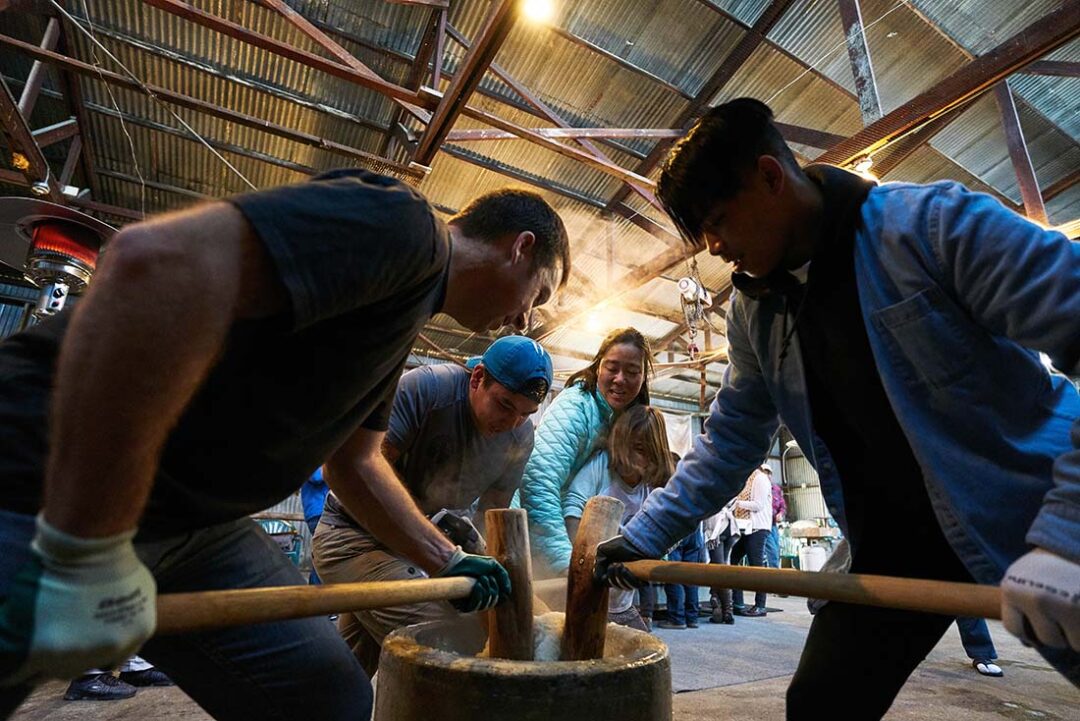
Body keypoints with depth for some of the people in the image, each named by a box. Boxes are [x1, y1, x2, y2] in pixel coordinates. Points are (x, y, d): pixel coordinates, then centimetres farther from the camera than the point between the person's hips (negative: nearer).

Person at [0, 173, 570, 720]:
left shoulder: (403, 315, 13)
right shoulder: (402, 225, -19)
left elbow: (354, 463, 19)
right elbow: (155, 260, -34)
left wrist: (449, 562, 19)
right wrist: (84, 553, -28)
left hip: (194, 524, 9)